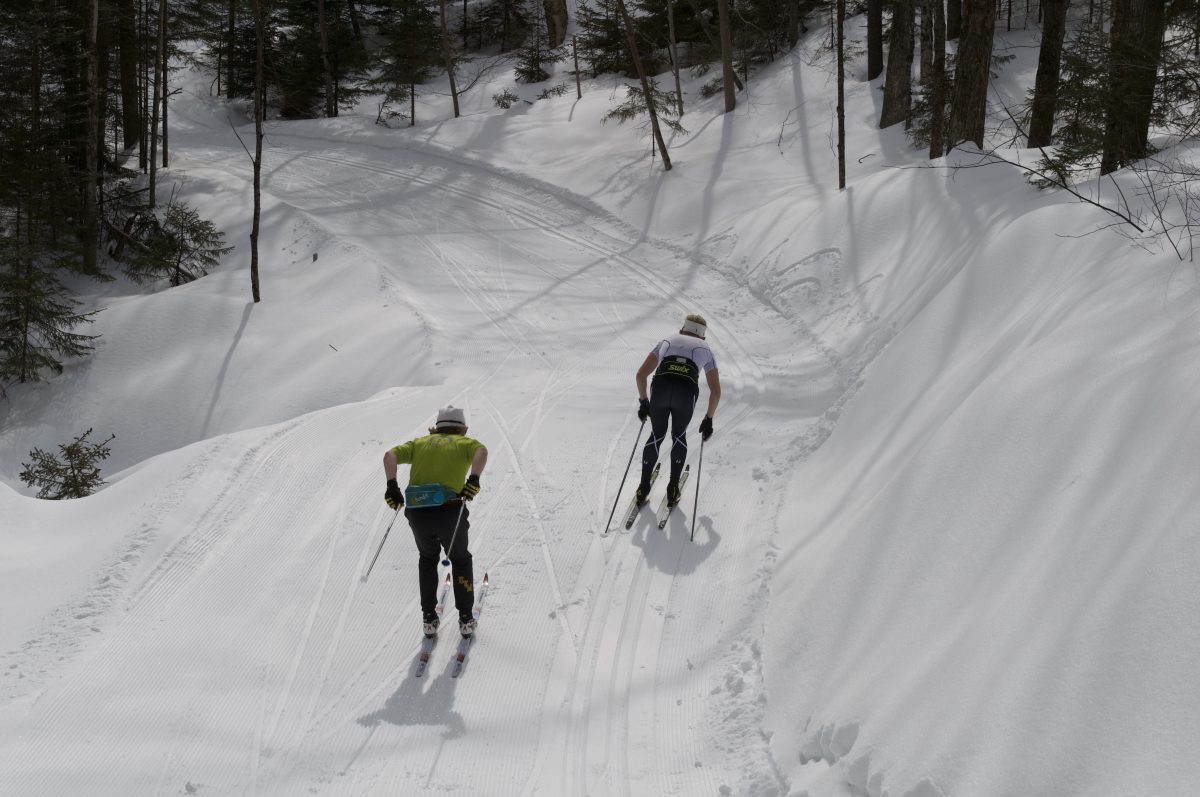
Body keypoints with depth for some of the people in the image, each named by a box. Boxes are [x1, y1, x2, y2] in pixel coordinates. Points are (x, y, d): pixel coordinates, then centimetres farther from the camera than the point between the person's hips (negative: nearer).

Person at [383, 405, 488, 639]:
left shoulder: (421, 443, 23)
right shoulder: (465, 443, 16)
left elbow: (390, 455, 6)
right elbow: (482, 451, -9)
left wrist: (392, 486, 0)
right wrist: (474, 479, -20)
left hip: (417, 512, 2)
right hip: (449, 511, -2)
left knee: (428, 558, 30)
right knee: (460, 560, 24)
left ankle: (429, 619, 26)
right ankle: (465, 619, 23)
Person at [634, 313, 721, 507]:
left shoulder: (667, 342, 31)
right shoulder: (705, 350, 29)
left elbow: (640, 375, 24)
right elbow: (716, 392, 25)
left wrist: (643, 401, 35)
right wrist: (709, 419, 35)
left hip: (660, 389, 1)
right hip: (687, 394, -1)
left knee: (657, 435, 26)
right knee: (679, 436, 27)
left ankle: (643, 489, 27)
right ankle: (673, 490, 26)